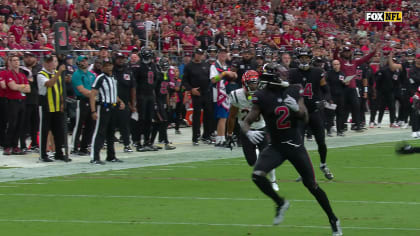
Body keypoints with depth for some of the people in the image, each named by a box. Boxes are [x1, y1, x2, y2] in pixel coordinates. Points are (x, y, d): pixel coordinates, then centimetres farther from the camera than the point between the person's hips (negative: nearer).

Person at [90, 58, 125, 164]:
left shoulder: (113, 79, 16)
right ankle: (94, 157, -13)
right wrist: (93, 111, -23)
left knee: (111, 133, 15)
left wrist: (120, 102, 10)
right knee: (100, 133, -11)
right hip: (103, 107, -8)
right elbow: (92, 95, -15)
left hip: (113, 107, 8)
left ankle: (111, 156, 24)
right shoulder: (100, 78, -10)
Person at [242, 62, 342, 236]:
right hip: (276, 147, -1)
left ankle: (333, 220, 19)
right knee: (257, 175, -23)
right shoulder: (262, 97, -9)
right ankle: (280, 203, 3)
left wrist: (297, 108, -22)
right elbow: (247, 121, -8)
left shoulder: (294, 91, -2)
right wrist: (248, 132, -30)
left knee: (311, 184, 3)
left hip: (296, 146, 1)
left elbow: (305, 118, 0)